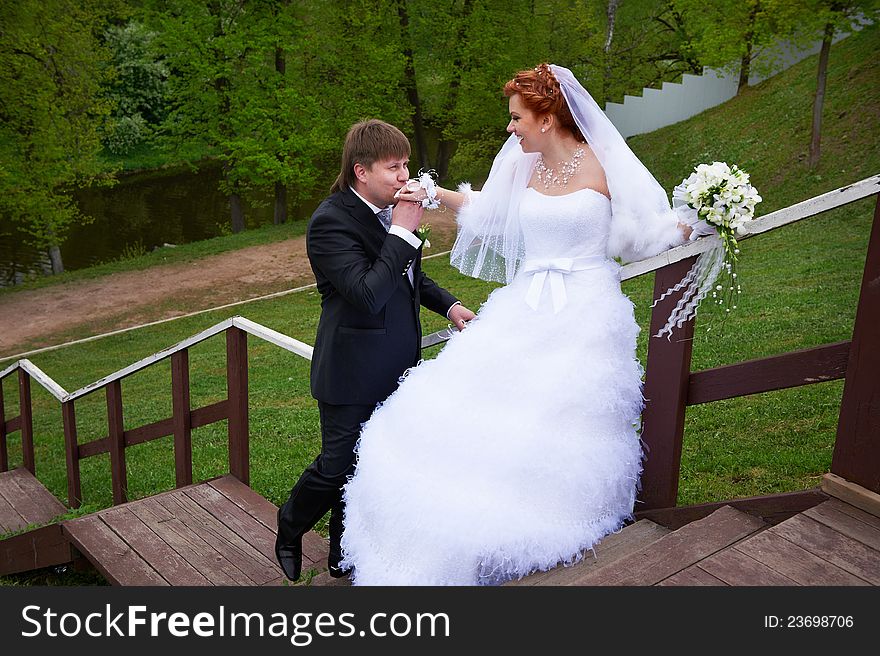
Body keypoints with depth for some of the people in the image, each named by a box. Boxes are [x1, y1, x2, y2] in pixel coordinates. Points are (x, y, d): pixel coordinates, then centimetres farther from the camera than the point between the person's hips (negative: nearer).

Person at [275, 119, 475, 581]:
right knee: (338, 466, 5)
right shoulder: (331, 222, -21)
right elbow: (369, 293, -31)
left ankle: (344, 554, 36)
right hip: (354, 373, -8)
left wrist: (447, 305, 8)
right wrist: (403, 231, -27)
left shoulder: (389, 208, 4)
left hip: (396, 368, 8)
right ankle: (290, 527, 36)